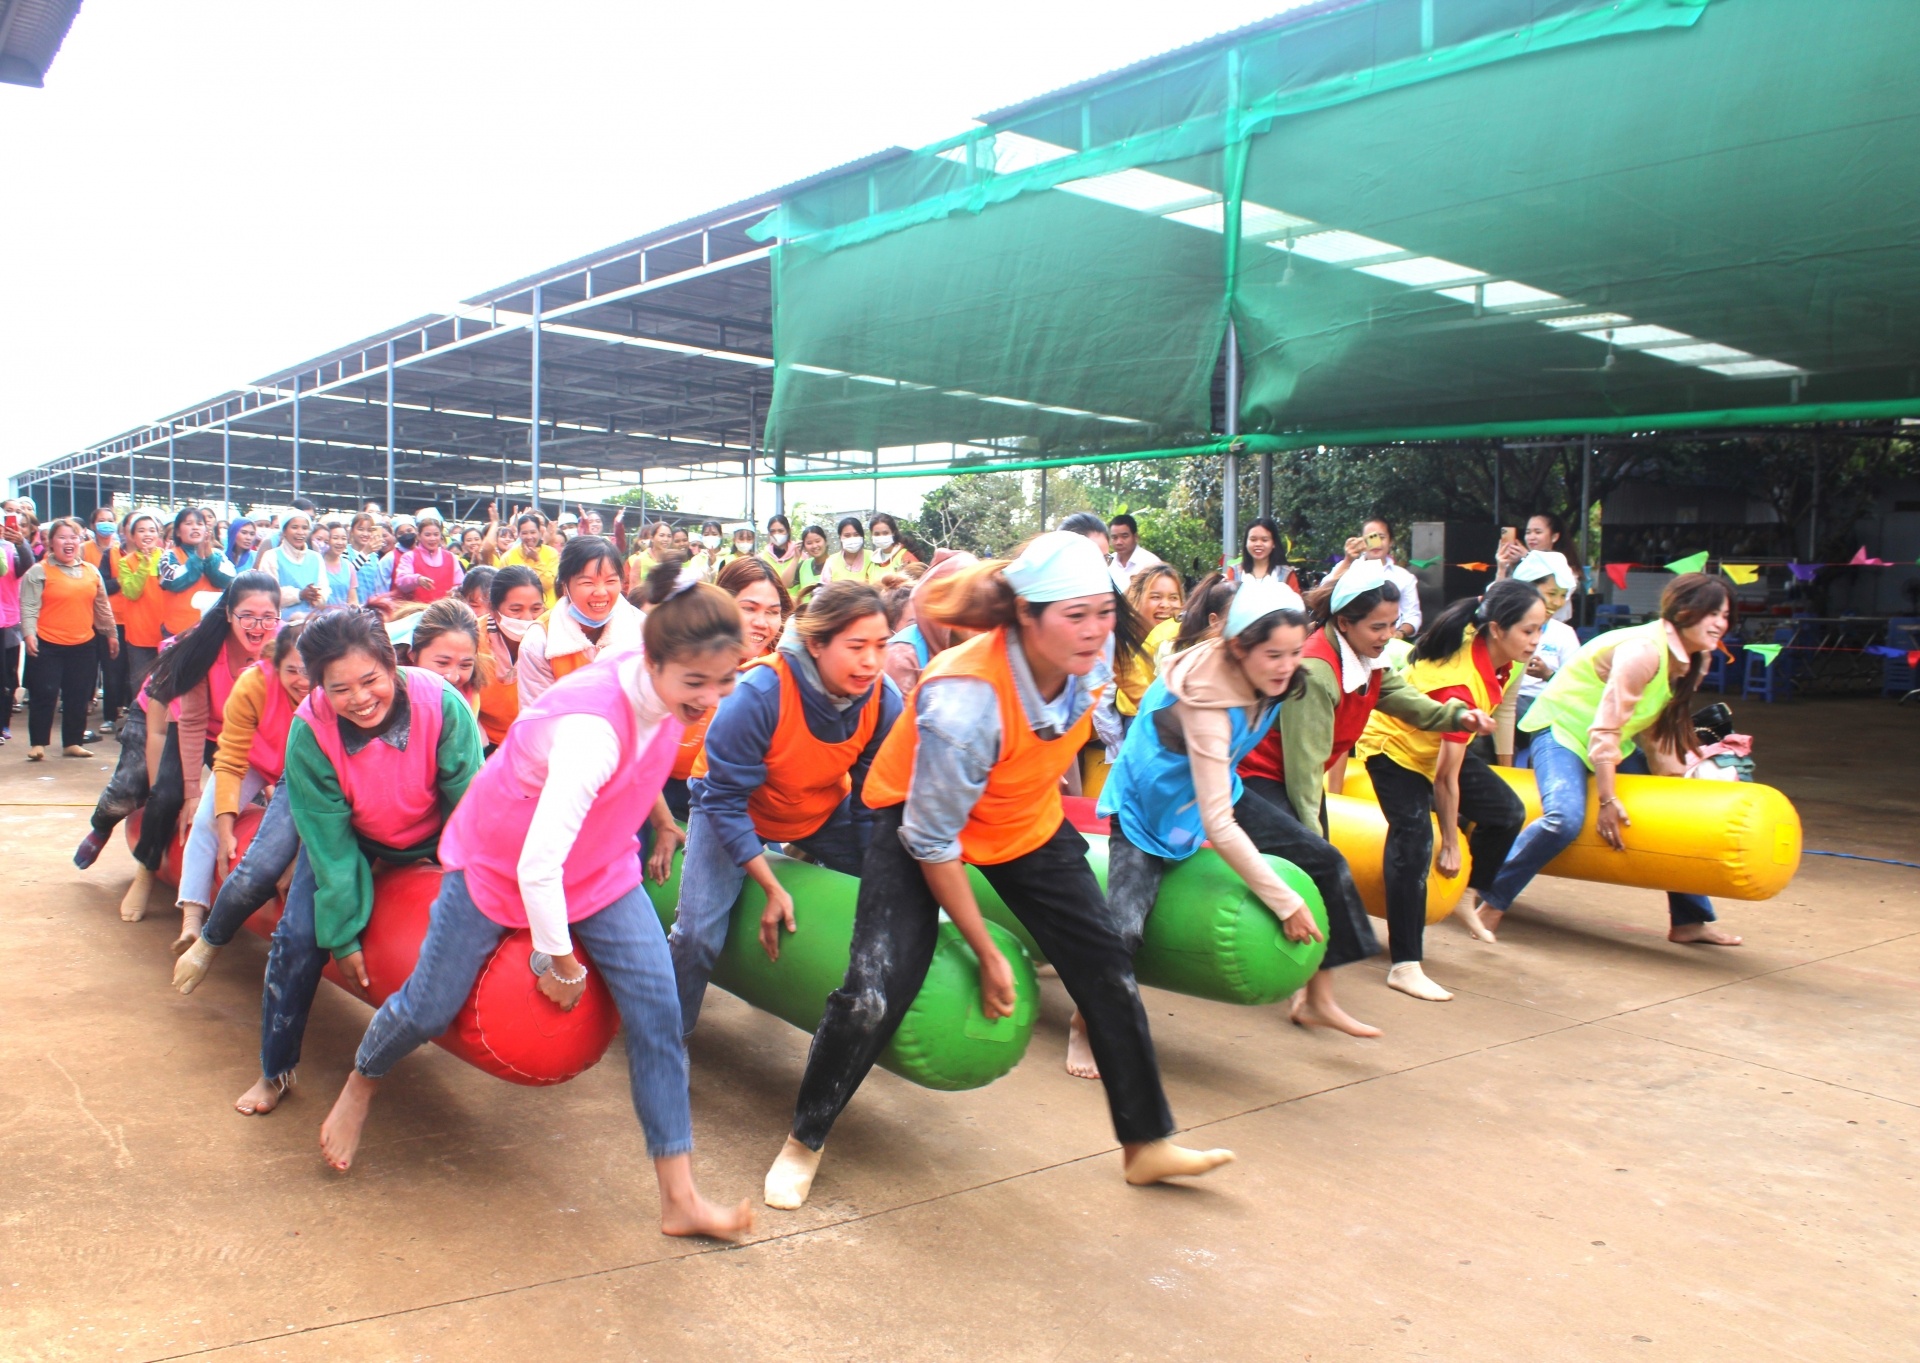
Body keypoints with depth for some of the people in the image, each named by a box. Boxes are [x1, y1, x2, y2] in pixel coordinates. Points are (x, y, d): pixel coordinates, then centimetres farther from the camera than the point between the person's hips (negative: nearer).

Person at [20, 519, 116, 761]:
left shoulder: (91, 571, 11)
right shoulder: (39, 571, -3)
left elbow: (102, 606, 18)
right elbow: (29, 607, -9)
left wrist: (111, 633, 19)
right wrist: (29, 634, -20)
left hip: (84, 645, 4)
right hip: (47, 645, -4)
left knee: (79, 696, 8)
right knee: (44, 694, -2)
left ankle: (73, 742, 18)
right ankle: (37, 743, 8)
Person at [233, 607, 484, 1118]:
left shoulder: (441, 703, -33)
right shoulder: (309, 732, -28)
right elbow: (331, 843, -22)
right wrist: (343, 936, -19)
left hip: (432, 836, 0)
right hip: (351, 837, 0)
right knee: (300, 938, -8)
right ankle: (275, 1072, 16)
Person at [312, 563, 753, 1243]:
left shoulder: (667, 687, -16)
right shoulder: (593, 727, -40)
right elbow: (537, 866, -35)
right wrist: (560, 961, -21)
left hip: (600, 867, 6)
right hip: (498, 866, -6)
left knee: (658, 1008, -6)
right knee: (428, 1008, 10)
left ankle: (680, 1198, 2)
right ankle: (360, 1085, 46)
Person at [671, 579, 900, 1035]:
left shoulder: (884, 699, -23)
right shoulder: (760, 694, -36)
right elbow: (725, 800, -28)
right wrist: (772, 887, -27)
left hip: (825, 810, 4)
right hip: (738, 807, -4)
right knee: (698, 933, -17)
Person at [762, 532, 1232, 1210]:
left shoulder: (1086, 659, -20)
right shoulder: (964, 700, -38)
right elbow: (931, 842, -27)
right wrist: (988, 953, -19)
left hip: (1027, 821, 6)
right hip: (920, 821, -6)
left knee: (1107, 967, 1)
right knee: (876, 990, -17)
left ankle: (1147, 1143, 18)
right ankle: (804, 1142, 9)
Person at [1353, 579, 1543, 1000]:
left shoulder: (1492, 651, -16)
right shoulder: (1459, 682, -37)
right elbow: (1445, 779, -29)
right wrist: (1450, 845, -19)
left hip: (1437, 743, 9)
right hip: (1394, 746, -9)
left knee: (1507, 812, 3)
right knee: (1414, 843, -21)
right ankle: (1404, 967, -22)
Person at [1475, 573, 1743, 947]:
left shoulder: (1691, 657, 1)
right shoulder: (1643, 650, -27)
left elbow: (1655, 727, 7)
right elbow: (1605, 729, -28)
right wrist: (1608, 800, -26)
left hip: (1615, 740, 9)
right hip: (1563, 727, -9)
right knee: (1565, 818, -31)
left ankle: (1689, 920, 19)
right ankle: (1491, 902, -17)